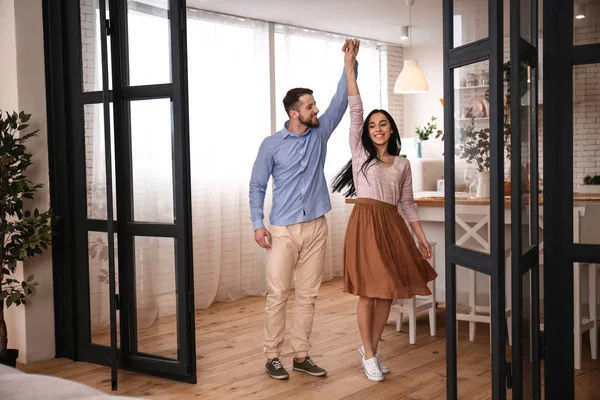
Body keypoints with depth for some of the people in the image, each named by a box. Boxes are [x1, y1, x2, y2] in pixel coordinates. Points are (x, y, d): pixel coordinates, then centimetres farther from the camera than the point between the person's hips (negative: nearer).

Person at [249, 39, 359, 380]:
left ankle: (302, 356, 16)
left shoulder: (320, 133, 7)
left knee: (308, 295, 7)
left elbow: (341, 101, -2)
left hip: (316, 227, 4)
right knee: (278, 295, -2)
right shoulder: (272, 144, -2)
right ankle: (272, 357, 8)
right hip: (283, 230, -4)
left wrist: (350, 65, -13)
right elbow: (257, 186, 1)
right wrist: (258, 224, -8)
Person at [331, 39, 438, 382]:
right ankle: (369, 354, 10)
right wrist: (350, 62, -5)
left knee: (387, 293, 6)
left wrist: (422, 238, 11)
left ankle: (371, 348, 23)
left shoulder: (403, 164, 14)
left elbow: (408, 203, 16)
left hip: (392, 226, 4)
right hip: (365, 223, -4)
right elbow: (355, 107, 0)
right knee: (368, 293, -2)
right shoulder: (359, 152, 5)